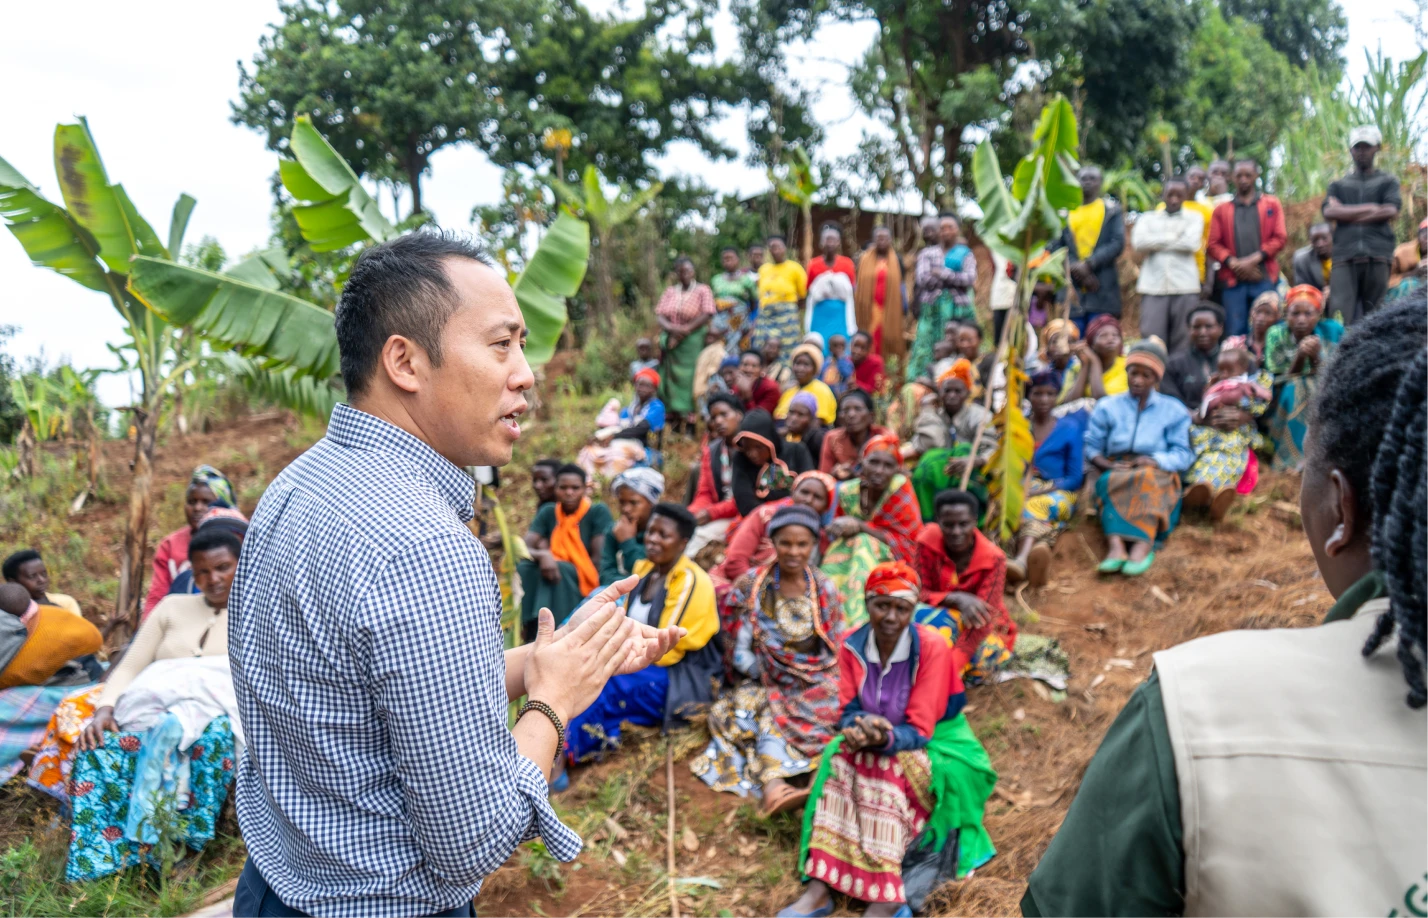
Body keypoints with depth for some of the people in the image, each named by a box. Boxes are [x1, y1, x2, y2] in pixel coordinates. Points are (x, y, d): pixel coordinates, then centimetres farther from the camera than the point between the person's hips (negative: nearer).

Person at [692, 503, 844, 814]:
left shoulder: (824, 589, 4)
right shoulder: (751, 586, -1)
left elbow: (836, 647, 9)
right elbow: (739, 651, 1)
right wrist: (766, 675, -8)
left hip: (814, 685, 1)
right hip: (764, 683, -1)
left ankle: (772, 787, -46)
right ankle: (774, 783, -52)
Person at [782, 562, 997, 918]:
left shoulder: (931, 647, -20)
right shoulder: (852, 646, -8)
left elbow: (919, 730, -21)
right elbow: (848, 711, -8)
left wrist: (886, 738, -41)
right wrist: (858, 730, -32)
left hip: (932, 746, -4)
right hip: (879, 744, 4)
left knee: (886, 766, -32)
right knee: (840, 761, -24)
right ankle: (819, 886, -28)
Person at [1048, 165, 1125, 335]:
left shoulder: (1112, 210, 13)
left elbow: (1118, 243, 2)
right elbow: (1054, 246, 4)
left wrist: (1089, 264, -10)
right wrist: (1075, 268, -11)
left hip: (1102, 289, -1)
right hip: (1072, 288, 1)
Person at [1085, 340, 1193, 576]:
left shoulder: (1173, 410, 17)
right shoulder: (1107, 407, 19)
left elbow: (1183, 455, 4)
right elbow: (1091, 446, 7)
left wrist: (1155, 460, -16)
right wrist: (1105, 463, -14)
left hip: (1158, 476, -1)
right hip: (1115, 472, 1)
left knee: (1147, 480, -36)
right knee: (1109, 482, -35)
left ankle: (1142, 545, -56)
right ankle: (1116, 545, -56)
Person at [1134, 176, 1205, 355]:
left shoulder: (1194, 218, 14)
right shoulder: (1148, 218, 16)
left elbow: (1191, 243, -5)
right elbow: (1139, 242, -4)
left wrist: (1157, 243, 0)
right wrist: (1174, 236, 0)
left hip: (1185, 287, 0)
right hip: (1153, 286, 0)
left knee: (1183, 340, -2)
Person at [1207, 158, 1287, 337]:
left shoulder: (1271, 204, 14)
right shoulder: (1222, 210, 15)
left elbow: (1280, 238, 4)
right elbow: (1214, 244, 7)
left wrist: (1253, 260, -8)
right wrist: (1233, 263, -9)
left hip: (1264, 278, 0)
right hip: (1233, 280, 1)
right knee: (1235, 332, -3)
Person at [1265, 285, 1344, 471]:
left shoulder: (1333, 332, -7)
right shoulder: (1276, 335, -8)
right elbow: (1278, 384, -11)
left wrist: (1317, 356, -28)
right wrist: (1299, 357, -27)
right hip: (1288, 406, 0)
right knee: (1294, 390, -31)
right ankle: (1295, 460, -25)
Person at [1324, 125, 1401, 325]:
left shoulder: (1388, 181, 18)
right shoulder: (1338, 185, 21)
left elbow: (1391, 211, 1)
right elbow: (1328, 212, 2)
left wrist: (1348, 214, 1)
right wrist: (1369, 208, -1)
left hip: (1377, 256, 0)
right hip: (1345, 256, 0)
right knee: (1341, 315, -14)